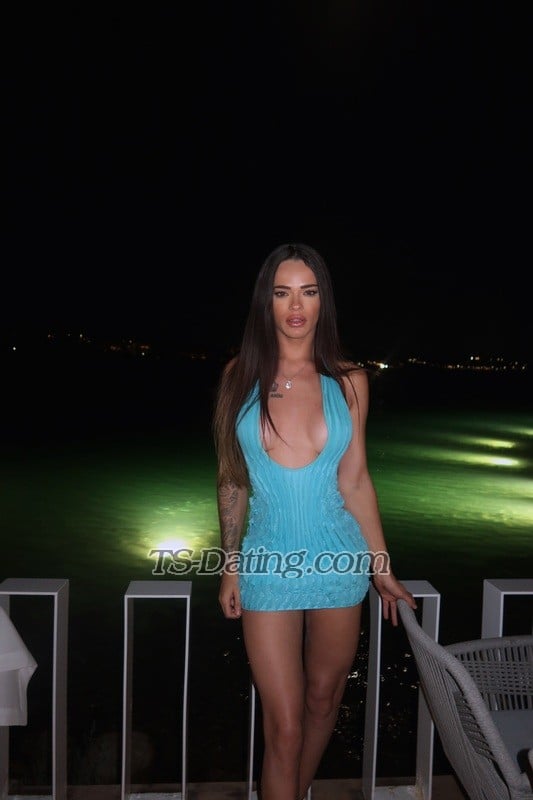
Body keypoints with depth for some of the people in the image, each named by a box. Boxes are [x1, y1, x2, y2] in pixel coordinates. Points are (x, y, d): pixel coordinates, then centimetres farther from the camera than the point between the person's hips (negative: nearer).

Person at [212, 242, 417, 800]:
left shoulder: (349, 382, -2)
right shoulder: (242, 375, -3)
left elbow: (355, 481, 3)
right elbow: (231, 481, 2)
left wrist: (381, 567, 5)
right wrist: (230, 566, 3)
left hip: (339, 561, 2)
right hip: (269, 564, -1)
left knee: (324, 701, 19)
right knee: (283, 727, 3)